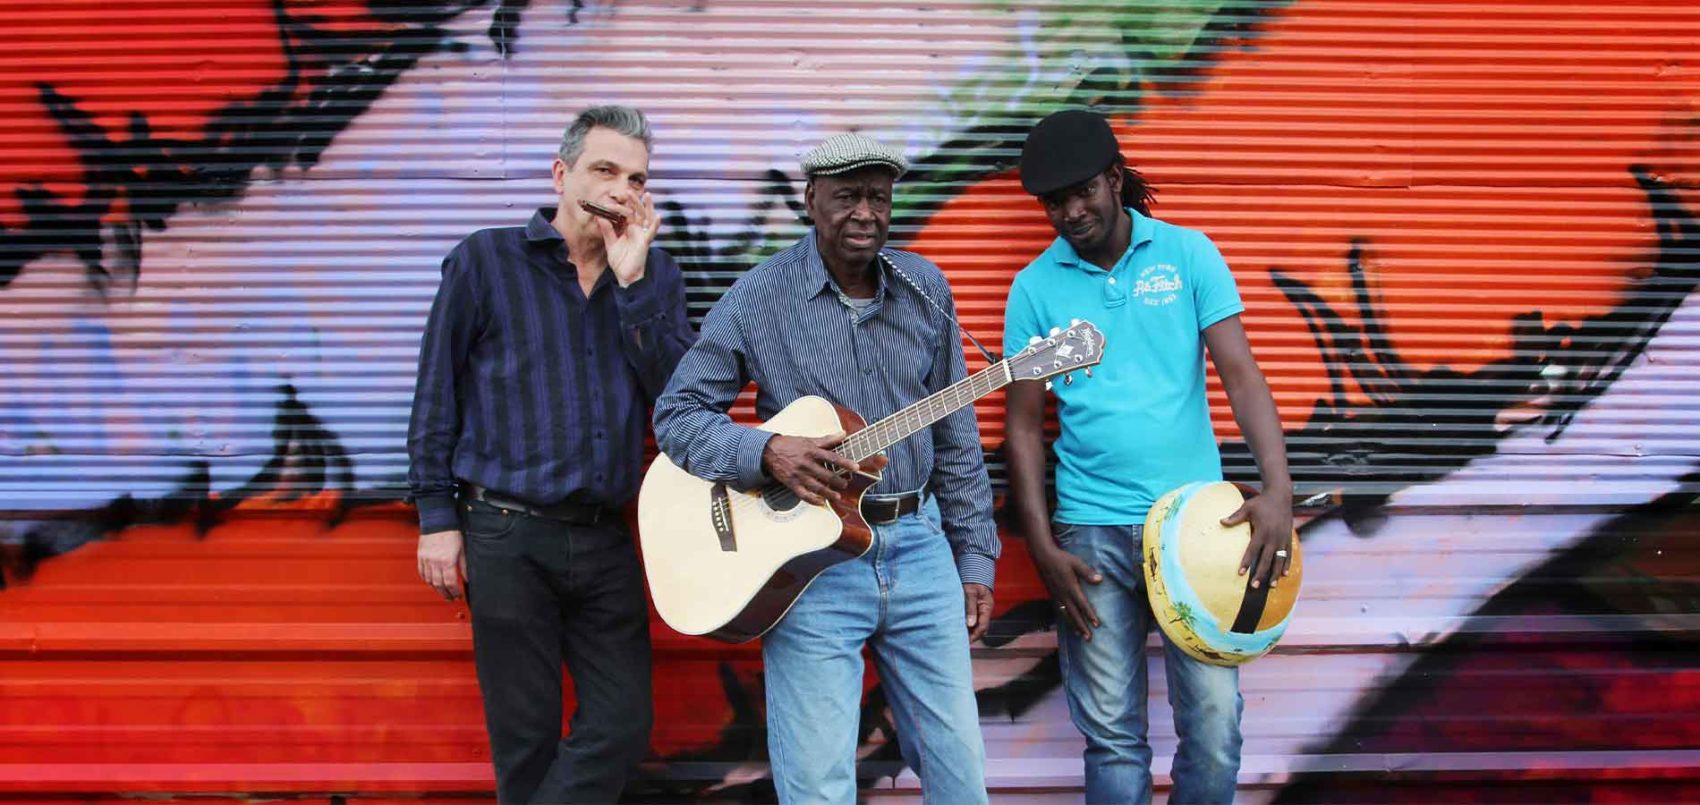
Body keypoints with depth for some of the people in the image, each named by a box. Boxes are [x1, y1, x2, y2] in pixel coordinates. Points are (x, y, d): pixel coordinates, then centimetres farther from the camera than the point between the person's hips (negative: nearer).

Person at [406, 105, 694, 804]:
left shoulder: (655, 276, 8)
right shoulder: (486, 261, 1)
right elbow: (437, 394, 2)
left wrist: (631, 282, -11)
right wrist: (437, 517, -3)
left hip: (605, 537, 3)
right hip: (506, 536, -3)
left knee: (622, 726, 4)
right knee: (526, 734, 5)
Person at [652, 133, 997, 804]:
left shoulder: (925, 289, 6)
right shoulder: (758, 299, -5)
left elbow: (955, 436, 10)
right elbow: (676, 414, -3)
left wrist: (974, 559, 9)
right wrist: (767, 453, -21)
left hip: (919, 546, 4)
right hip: (807, 554, -3)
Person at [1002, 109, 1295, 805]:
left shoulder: (1188, 254, 2)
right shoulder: (1035, 287, 3)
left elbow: (1240, 373, -4)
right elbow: (1024, 424, 4)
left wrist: (1278, 489, -18)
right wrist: (1042, 547, -4)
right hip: (1092, 531, 0)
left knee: (1214, 725, 0)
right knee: (1112, 733, 5)